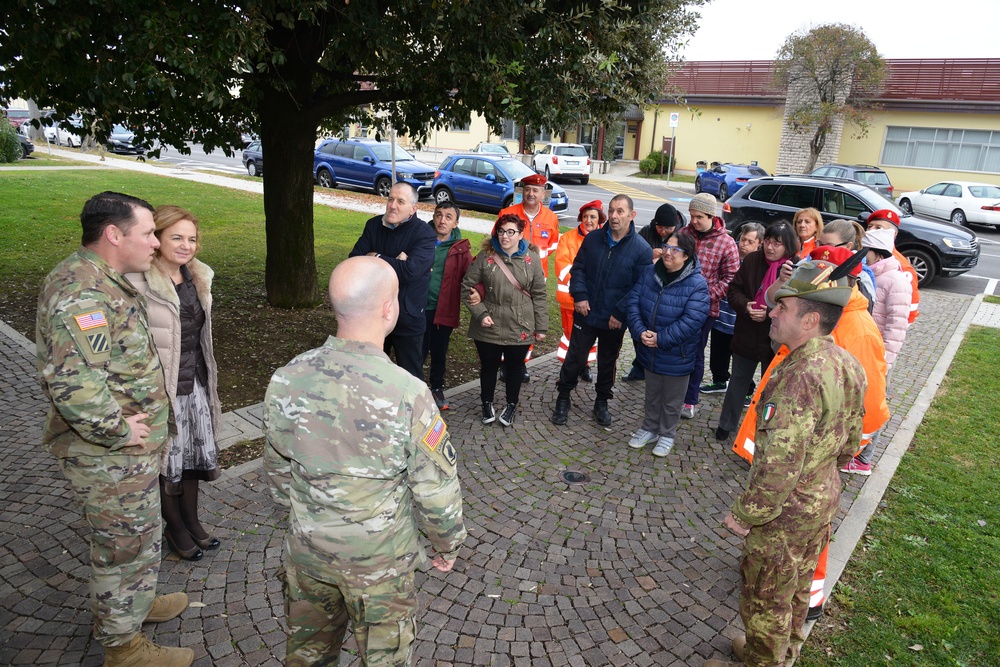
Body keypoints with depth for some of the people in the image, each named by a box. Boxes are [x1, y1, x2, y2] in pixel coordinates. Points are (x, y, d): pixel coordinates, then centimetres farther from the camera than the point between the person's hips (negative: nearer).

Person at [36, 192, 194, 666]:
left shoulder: (102, 279, 8)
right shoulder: (80, 291, -27)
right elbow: (71, 380, -36)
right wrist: (118, 430, -24)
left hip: (124, 449, 10)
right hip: (110, 458, -10)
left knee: (121, 539, 27)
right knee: (127, 546, 8)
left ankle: (126, 605, 49)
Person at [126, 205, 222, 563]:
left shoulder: (197, 276, 2)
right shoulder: (138, 283, -21)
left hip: (196, 383, 7)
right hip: (162, 389, -7)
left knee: (196, 453, 20)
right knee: (168, 460, 12)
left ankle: (192, 519, 40)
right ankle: (175, 527, 35)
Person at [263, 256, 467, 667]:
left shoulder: (286, 380, -15)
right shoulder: (408, 395, -28)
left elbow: (277, 472, 0)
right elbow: (436, 491, -18)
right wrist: (448, 544, 2)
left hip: (306, 548, 4)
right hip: (378, 560, -3)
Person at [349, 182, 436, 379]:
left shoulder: (425, 235, -14)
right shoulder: (374, 225, 1)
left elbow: (410, 271, -28)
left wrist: (375, 258, -16)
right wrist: (393, 263, -19)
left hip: (407, 319, -5)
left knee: (410, 377, 8)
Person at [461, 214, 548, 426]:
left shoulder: (531, 259, -4)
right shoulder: (485, 257, -6)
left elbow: (539, 295, 0)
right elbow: (468, 286, -1)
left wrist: (541, 327, 0)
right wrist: (480, 313, -11)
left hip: (520, 328, 0)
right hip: (489, 327, 0)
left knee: (515, 366, 16)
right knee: (488, 365, 14)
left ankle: (511, 405, 37)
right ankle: (487, 403, 37)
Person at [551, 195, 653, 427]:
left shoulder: (642, 250, -11)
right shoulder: (593, 239, -1)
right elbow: (578, 268, 6)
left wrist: (620, 313, -16)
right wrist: (579, 295, -9)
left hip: (615, 321, -1)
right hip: (586, 314, 1)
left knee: (607, 363, 16)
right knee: (574, 358, 8)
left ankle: (602, 403, 35)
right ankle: (563, 399, 26)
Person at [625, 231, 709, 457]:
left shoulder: (697, 284, -19)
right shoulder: (650, 273, -4)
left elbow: (691, 321, -25)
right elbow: (633, 302, -5)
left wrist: (660, 339, -24)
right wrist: (640, 332, -19)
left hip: (676, 355, -4)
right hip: (649, 351, 4)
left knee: (671, 400, 15)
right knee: (651, 394, 23)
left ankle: (666, 434, 35)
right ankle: (649, 428, 41)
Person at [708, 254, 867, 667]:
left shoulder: (800, 377, -33)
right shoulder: (847, 365, -2)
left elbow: (780, 464, -33)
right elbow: (850, 441, 10)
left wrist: (745, 515, -20)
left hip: (785, 514, -9)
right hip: (823, 502, 9)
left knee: (765, 600, 13)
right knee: (796, 588, 28)